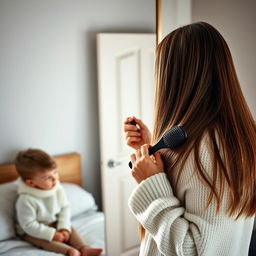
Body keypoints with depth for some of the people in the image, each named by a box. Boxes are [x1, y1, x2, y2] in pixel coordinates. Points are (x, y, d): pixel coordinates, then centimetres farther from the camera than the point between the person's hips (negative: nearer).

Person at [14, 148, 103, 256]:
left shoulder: (57, 188, -14)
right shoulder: (26, 200, -31)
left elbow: (64, 208, -4)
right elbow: (29, 225, -25)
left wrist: (64, 228, -17)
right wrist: (52, 234, -26)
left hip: (54, 224, 6)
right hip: (32, 232, -5)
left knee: (70, 230, -13)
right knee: (43, 240, -30)